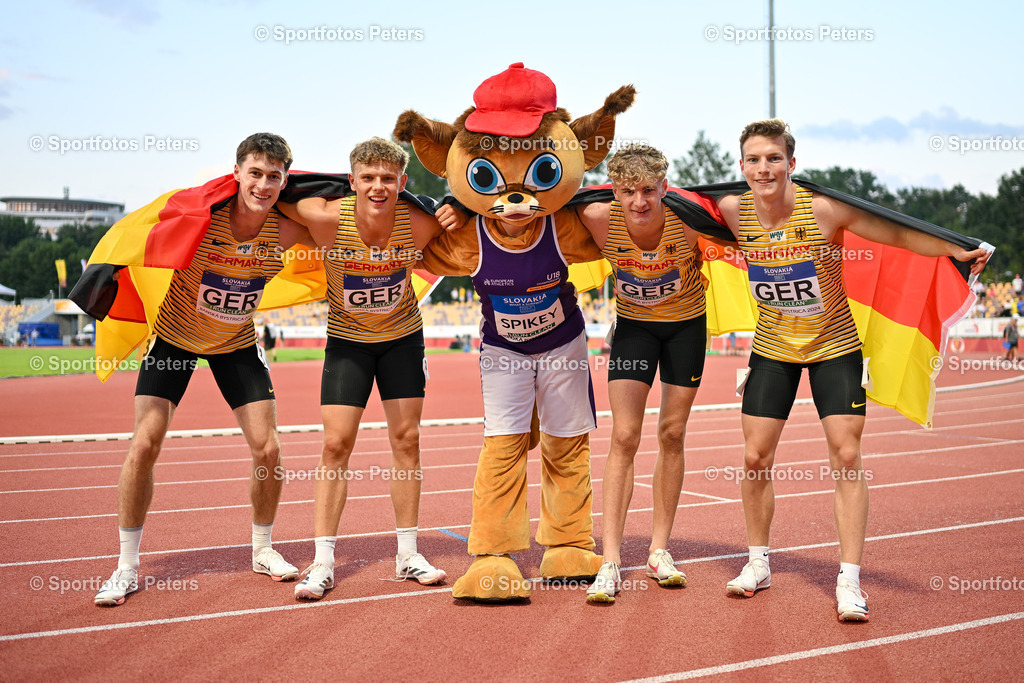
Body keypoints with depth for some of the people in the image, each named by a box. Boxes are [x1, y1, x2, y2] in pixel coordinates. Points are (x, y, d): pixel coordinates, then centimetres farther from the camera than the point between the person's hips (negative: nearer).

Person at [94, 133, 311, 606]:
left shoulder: (285, 229, -21)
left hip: (237, 342, 2)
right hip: (175, 335, -2)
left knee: (268, 448, -3)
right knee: (144, 445, -10)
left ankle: (262, 550, 22)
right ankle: (127, 567, 6)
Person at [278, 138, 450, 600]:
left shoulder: (419, 225, -26)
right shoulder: (328, 218, -29)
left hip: (402, 336, 1)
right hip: (347, 339, -1)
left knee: (406, 439, 4)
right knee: (336, 444, -6)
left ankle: (408, 555, 15)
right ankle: (323, 563, 1)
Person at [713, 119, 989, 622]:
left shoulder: (823, 209, -23)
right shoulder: (734, 212, -14)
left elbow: (898, 235, -19)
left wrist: (954, 250, -30)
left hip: (834, 345, -2)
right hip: (773, 345, 3)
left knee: (846, 455, -7)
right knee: (755, 457, 3)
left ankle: (849, 580, 3)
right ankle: (758, 564, 24)